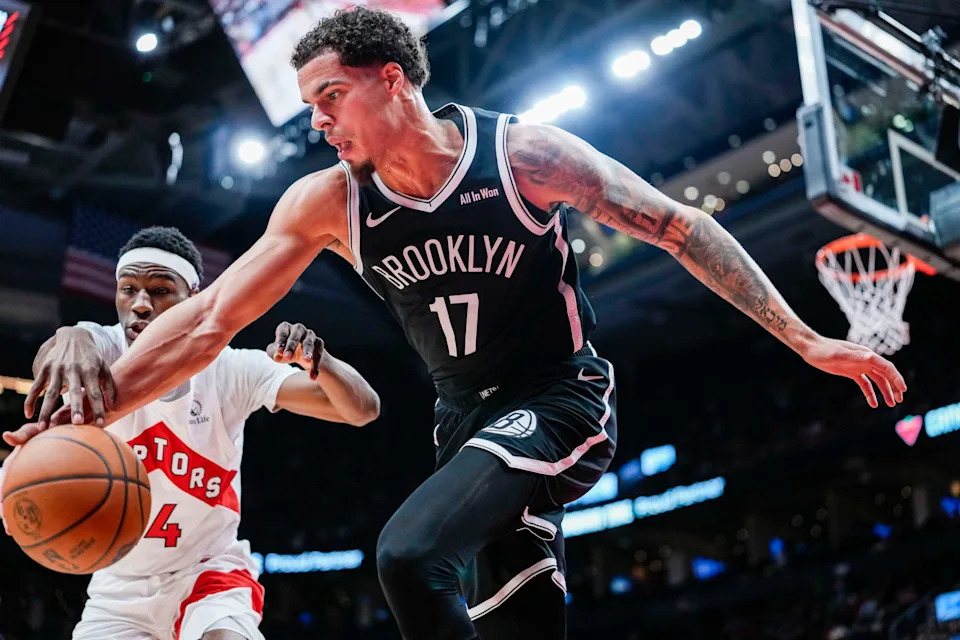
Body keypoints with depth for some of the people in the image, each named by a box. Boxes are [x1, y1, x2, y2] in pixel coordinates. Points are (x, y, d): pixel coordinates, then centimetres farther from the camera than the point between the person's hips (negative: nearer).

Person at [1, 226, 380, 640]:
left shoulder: (231, 369, -15)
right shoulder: (107, 350, -14)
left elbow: (362, 410, -20)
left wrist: (315, 359, -41)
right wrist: (70, 340, -65)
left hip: (209, 572, -2)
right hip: (120, 588, 3)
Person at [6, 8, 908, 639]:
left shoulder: (523, 152, -17)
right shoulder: (326, 203, -6)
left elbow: (679, 228, -11)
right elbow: (207, 322, -6)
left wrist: (804, 339, -13)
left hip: (558, 401, -5)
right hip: (467, 421, 5)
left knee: (410, 553, -28)